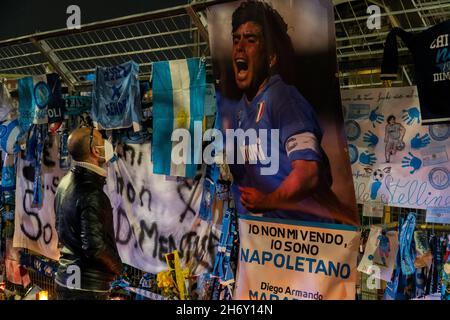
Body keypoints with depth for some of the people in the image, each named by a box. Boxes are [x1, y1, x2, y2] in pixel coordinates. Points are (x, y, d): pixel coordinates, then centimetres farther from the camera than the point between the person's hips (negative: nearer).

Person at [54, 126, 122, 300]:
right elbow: (95, 245, -27)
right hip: (88, 288, -8)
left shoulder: (65, 183, 5)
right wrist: (117, 266, -10)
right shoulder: (92, 194, -23)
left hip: (64, 279, 9)